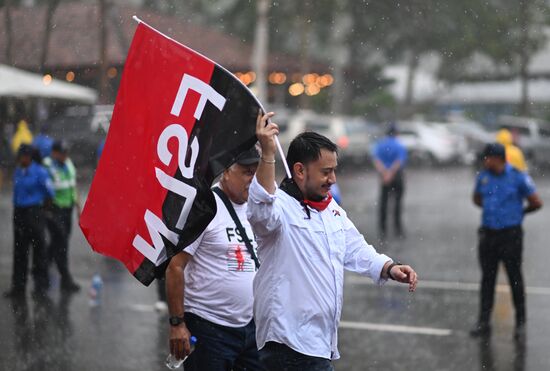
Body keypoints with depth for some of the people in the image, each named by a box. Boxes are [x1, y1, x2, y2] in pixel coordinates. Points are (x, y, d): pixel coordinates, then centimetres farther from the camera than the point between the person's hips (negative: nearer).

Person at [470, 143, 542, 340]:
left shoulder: (518, 177, -9)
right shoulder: (483, 177, 5)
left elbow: (536, 203, -3)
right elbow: (477, 199, 22)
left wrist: (519, 212, 11)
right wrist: (493, 209, 10)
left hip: (511, 234, -4)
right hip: (488, 233, 4)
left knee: (515, 278, 3)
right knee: (487, 278, 7)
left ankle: (520, 322, 14)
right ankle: (483, 322, 13)